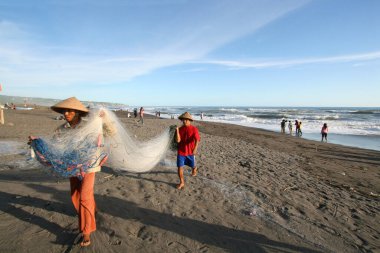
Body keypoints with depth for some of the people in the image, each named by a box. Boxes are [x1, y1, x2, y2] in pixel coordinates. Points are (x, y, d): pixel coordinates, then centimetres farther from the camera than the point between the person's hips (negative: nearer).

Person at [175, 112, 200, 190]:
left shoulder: (194, 129, -11)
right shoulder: (180, 129, -2)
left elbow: (197, 139, -23)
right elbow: (178, 140, -11)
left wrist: (195, 149, -38)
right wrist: (177, 131, -22)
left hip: (190, 151, -1)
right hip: (181, 152, 2)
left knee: (192, 165, 19)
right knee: (180, 167, -4)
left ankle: (194, 169, 56)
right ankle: (181, 183, 11)